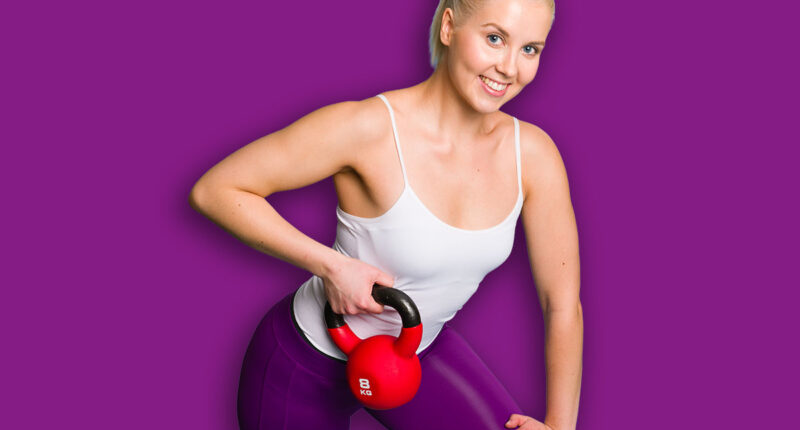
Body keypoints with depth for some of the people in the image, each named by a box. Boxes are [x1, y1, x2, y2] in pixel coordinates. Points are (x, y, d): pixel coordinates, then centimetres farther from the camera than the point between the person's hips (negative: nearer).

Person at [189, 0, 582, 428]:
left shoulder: (533, 155, -16)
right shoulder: (369, 127, -29)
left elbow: (563, 304, -8)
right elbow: (213, 191, -24)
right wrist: (330, 265, -29)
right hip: (310, 358, -3)